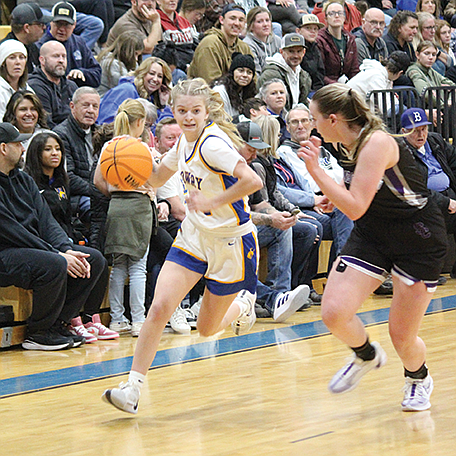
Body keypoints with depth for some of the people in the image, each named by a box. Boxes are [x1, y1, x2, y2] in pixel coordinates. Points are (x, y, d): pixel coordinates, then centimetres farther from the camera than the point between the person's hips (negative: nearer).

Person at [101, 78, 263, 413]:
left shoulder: (212, 143, -23)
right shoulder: (186, 142, 2)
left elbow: (252, 181, -33)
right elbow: (156, 178, 17)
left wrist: (212, 202, -30)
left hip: (230, 241, -6)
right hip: (194, 237, 6)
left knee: (207, 329, 9)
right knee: (159, 307, -14)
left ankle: (243, 303, 43)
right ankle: (133, 388, -12)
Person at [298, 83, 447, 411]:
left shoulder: (377, 143, -25)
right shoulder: (346, 146, -1)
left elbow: (356, 208, -31)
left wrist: (315, 171, -31)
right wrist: (333, 198, 4)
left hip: (419, 239, -7)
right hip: (372, 235, 7)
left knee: (402, 337, -2)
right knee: (334, 313, -13)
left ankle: (419, 378, 33)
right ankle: (366, 356, 19)